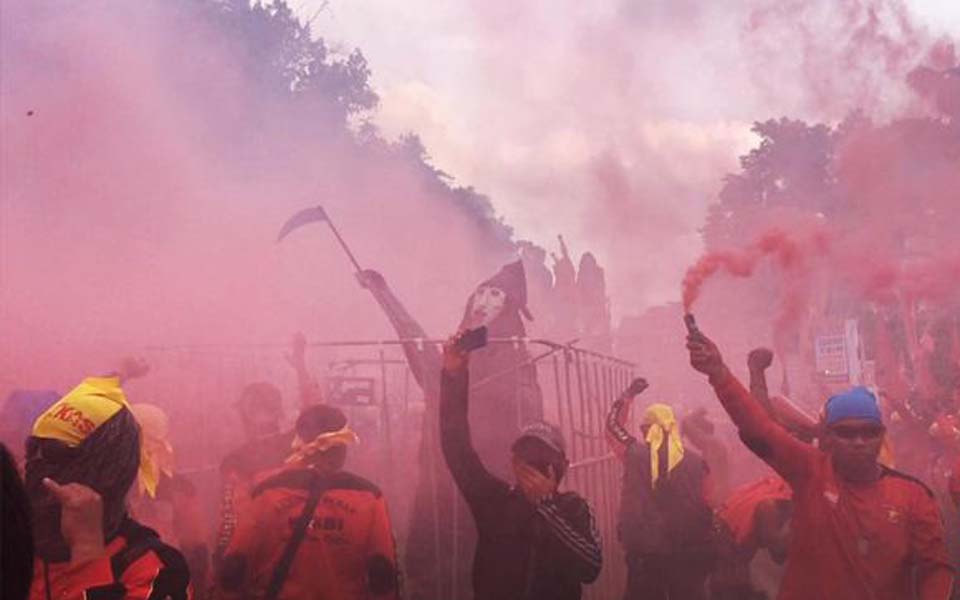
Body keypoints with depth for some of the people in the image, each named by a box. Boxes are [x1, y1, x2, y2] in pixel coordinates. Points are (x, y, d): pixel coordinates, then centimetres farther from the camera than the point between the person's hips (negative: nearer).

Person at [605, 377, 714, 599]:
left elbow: (613, 424, 14)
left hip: (644, 555, -1)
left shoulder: (634, 454, -5)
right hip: (688, 555, 1)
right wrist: (702, 552, 11)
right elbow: (708, 509, 2)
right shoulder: (696, 462, -2)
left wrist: (629, 394, 25)